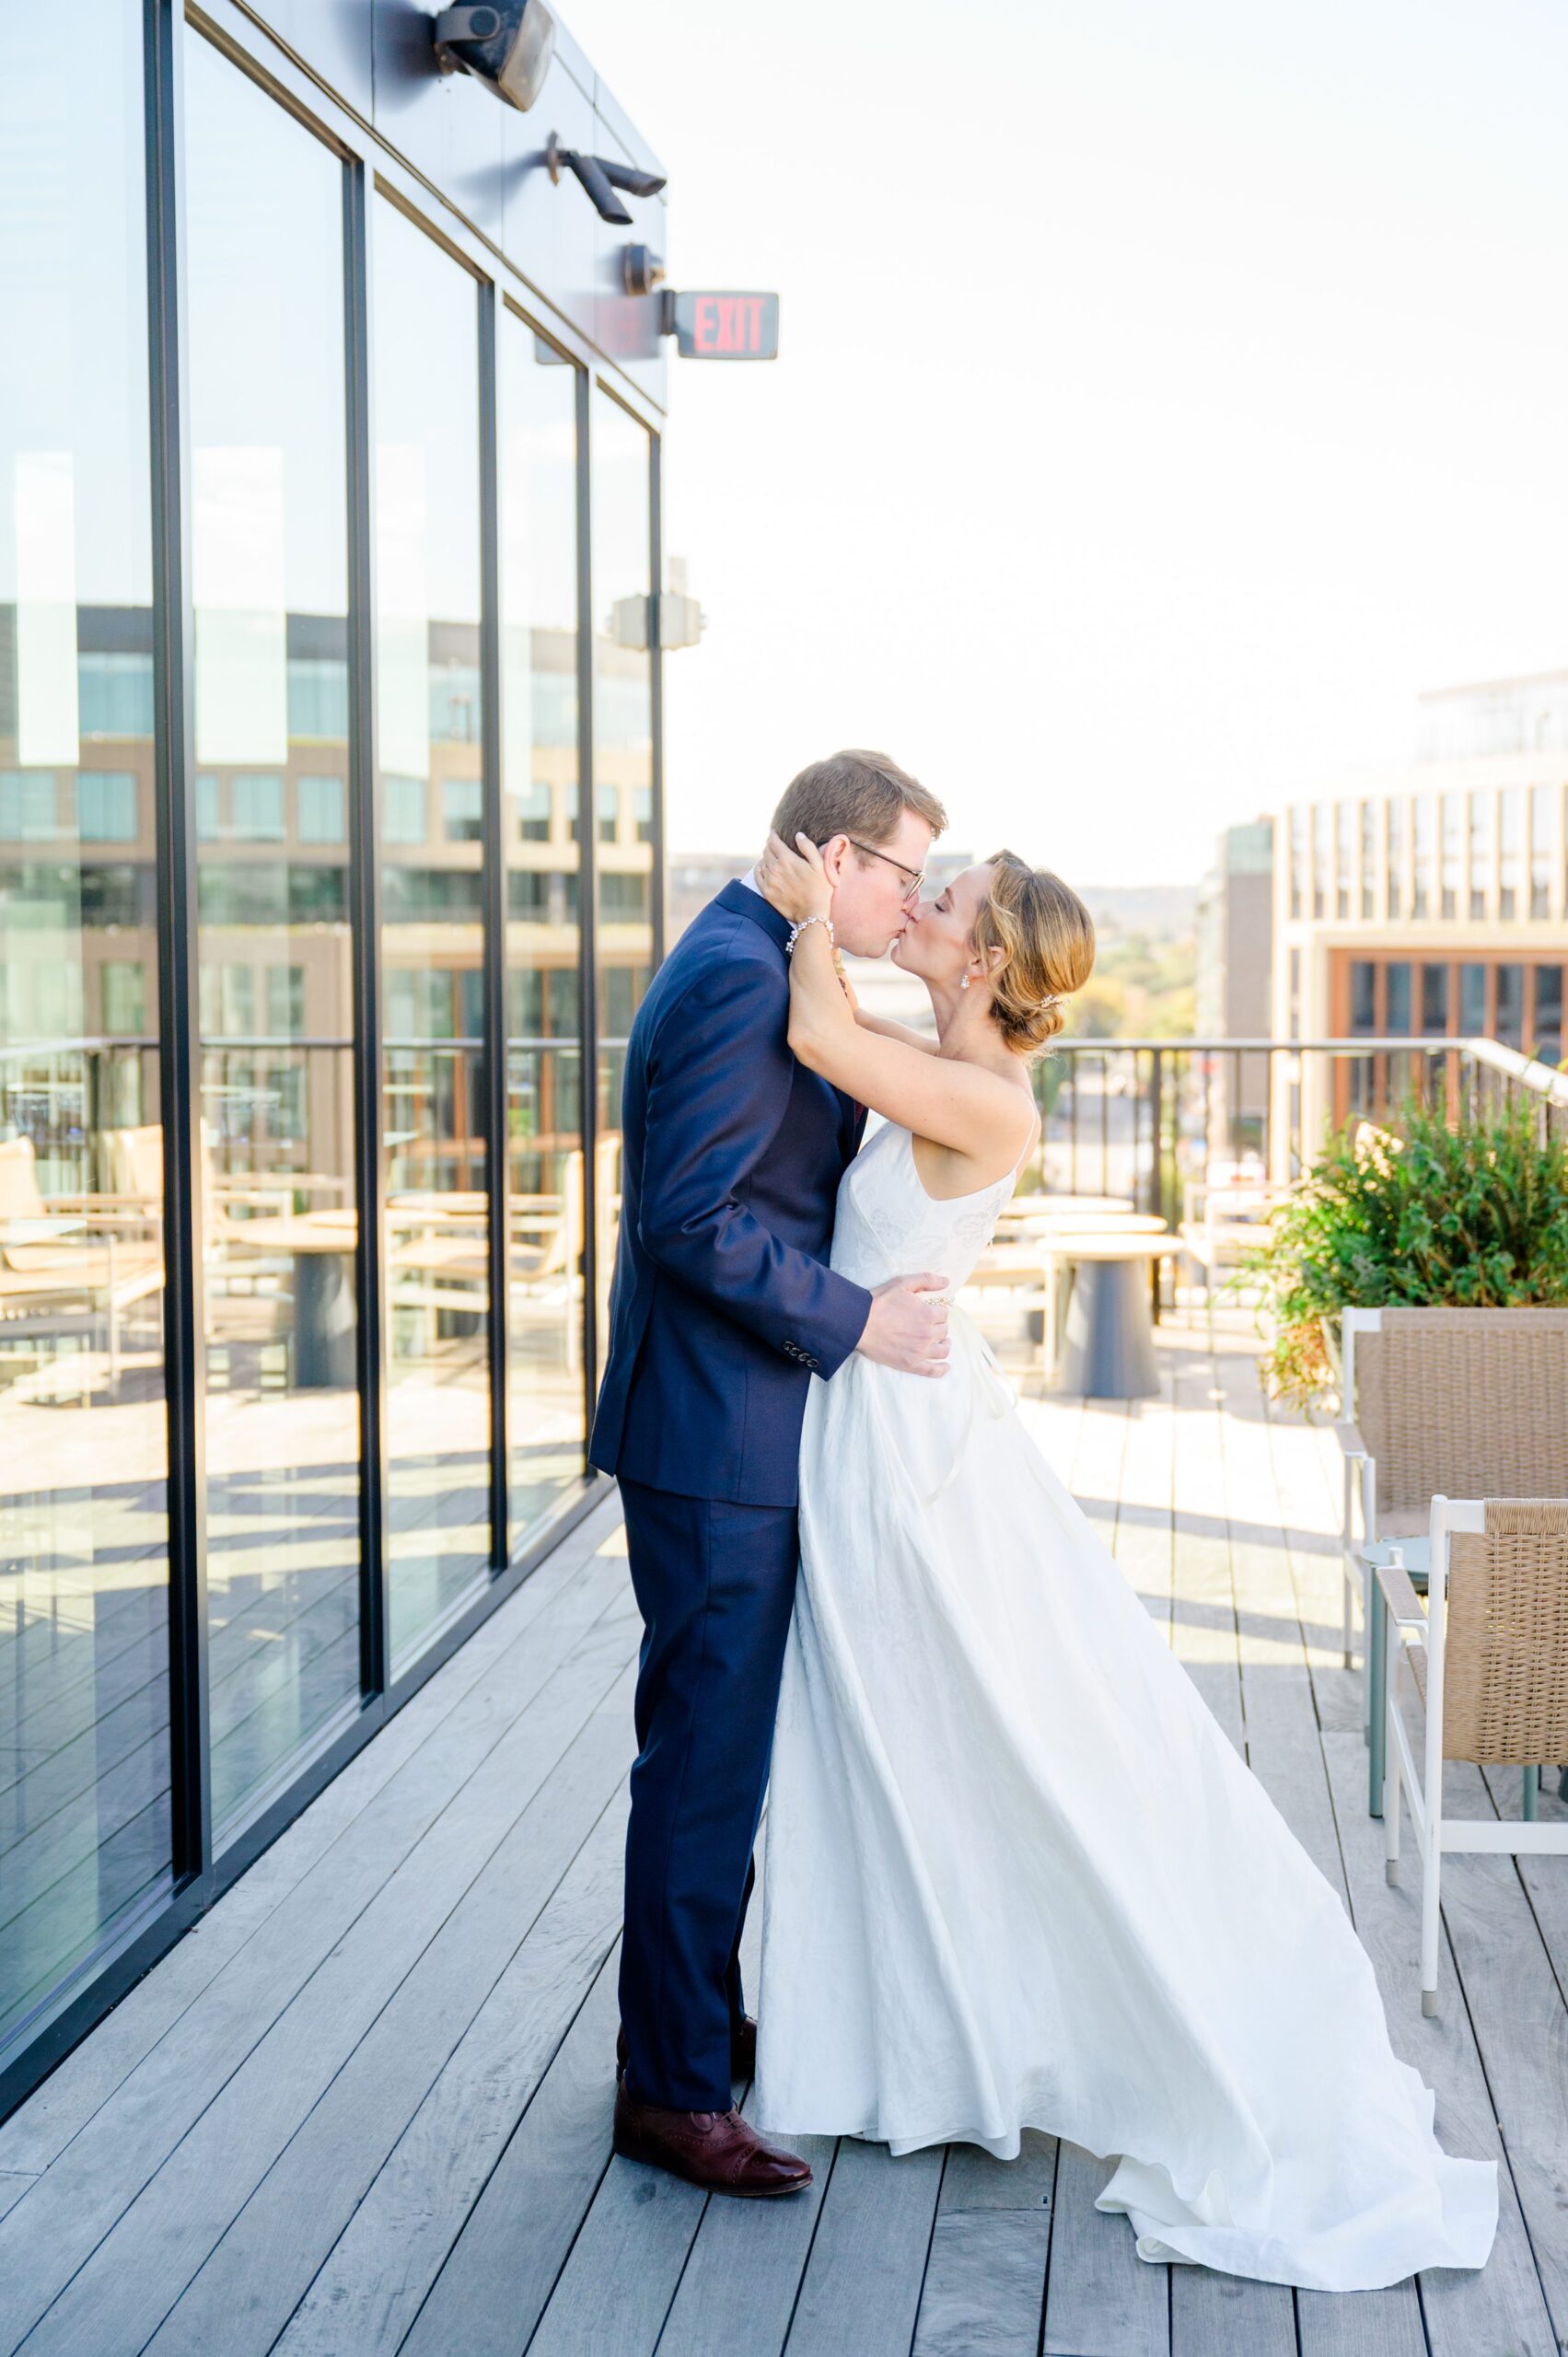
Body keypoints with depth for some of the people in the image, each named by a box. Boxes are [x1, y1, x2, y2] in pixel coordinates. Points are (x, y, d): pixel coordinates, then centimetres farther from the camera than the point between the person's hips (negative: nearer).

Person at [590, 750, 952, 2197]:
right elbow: (692, 1220, -24)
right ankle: (671, 2088, 9)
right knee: (708, 1758, -2)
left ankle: (697, 2010, 33)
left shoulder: (754, 965, 15)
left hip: (730, 1429, 11)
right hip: (716, 1438, -11)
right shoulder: (741, 979, -19)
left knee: (724, 1747, 19)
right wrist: (856, 1321, -19)